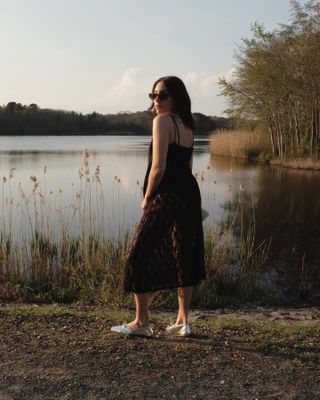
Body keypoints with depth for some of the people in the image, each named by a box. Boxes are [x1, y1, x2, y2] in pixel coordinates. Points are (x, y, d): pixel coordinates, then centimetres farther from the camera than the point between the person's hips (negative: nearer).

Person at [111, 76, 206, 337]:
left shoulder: (162, 121, -12)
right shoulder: (187, 125, 15)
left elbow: (159, 166, -19)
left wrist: (147, 198, -6)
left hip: (167, 197, -9)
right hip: (190, 195, 9)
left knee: (140, 254, 1)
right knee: (183, 255, 13)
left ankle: (142, 322, 8)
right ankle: (183, 321, 23)